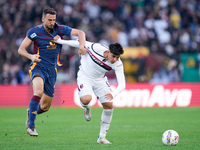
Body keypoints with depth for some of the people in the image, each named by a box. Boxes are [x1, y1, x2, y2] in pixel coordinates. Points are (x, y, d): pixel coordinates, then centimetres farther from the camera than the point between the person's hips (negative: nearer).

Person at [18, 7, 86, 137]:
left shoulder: (60, 29, 1)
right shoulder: (34, 32, -5)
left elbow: (80, 33, 4)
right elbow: (21, 49, -3)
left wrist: (82, 45, -17)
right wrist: (31, 56, -23)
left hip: (52, 70, 4)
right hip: (38, 67, -4)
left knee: (46, 106, 8)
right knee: (38, 92, -34)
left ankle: (31, 112, 43)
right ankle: (31, 125, -29)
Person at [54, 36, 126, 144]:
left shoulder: (118, 64, -23)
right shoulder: (96, 48, -30)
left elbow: (122, 84, -28)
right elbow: (80, 43, -12)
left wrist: (113, 94, -49)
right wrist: (60, 41, -5)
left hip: (100, 80, 3)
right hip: (84, 77, -3)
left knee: (109, 106, -6)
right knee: (86, 99, -31)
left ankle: (102, 137, 10)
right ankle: (87, 107, 11)